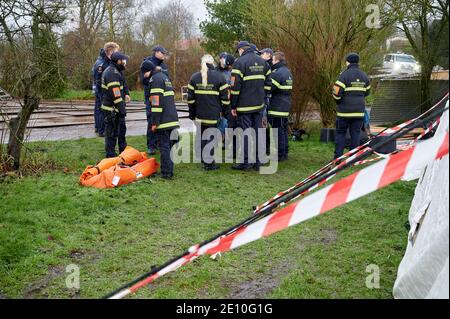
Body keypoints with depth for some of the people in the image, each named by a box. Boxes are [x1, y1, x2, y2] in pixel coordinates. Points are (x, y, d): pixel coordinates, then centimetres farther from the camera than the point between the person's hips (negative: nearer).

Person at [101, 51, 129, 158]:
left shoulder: (114, 71, 14)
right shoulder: (112, 73, -21)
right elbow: (115, 94, -26)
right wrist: (122, 109, -23)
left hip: (116, 109, 11)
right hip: (112, 109, -11)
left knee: (121, 129, 21)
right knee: (112, 132, -1)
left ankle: (123, 151, 35)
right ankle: (110, 155, 10)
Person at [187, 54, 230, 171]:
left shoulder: (194, 78, 4)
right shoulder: (219, 77, -6)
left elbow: (190, 98, 5)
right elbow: (225, 97, -5)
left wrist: (192, 113, 13)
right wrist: (225, 111, 7)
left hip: (200, 113, 4)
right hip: (213, 114, -3)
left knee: (202, 136, 16)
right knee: (211, 136, 2)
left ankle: (204, 159, 26)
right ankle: (209, 162, 3)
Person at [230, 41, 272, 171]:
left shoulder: (240, 62, -9)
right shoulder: (263, 62, 11)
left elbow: (235, 87, -12)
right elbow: (268, 84, 11)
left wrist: (233, 106, -6)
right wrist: (262, 97, 17)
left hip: (244, 105, -6)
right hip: (259, 104, 6)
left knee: (245, 132, -1)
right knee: (257, 132, 10)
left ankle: (246, 162, 2)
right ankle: (257, 162, 14)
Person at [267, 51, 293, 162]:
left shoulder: (277, 73, -17)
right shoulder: (287, 72, 15)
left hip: (277, 107, -10)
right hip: (285, 107, 10)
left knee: (278, 131, -4)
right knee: (283, 130, 16)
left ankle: (279, 155, 0)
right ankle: (285, 153, 23)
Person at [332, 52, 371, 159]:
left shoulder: (344, 75, -10)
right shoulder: (364, 76, 9)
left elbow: (336, 92, -14)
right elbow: (367, 92, 17)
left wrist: (338, 101, 5)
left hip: (345, 110, -4)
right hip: (359, 111, 4)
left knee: (340, 133, 6)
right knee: (355, 133, 8)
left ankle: (338, 156, 2)